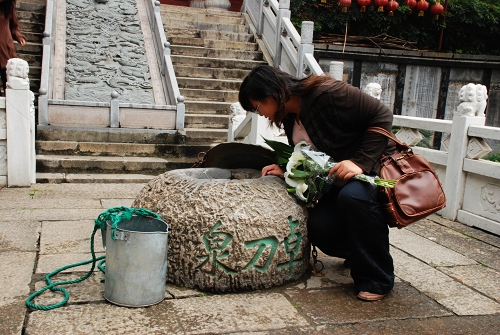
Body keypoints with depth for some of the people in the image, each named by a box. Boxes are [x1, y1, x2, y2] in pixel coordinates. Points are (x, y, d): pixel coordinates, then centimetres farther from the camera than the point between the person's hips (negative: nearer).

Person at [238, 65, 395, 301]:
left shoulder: (326, 93, -22)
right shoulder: (290, 118, 4)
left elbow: (381, 116, -20)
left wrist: (360, 162, -27)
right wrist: (286, 171, -7)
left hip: (374, 166, -6)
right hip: (339, 178, 7)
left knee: (353, 195, -38)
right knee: (319, 228, -18)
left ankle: (376, 280, -18)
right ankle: (360, 253, 17)